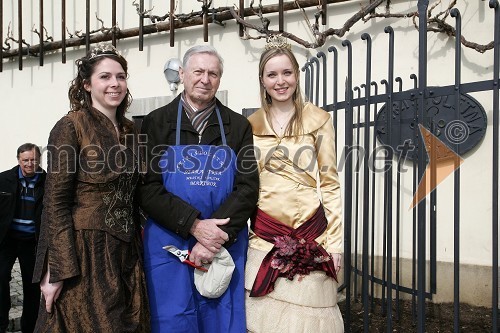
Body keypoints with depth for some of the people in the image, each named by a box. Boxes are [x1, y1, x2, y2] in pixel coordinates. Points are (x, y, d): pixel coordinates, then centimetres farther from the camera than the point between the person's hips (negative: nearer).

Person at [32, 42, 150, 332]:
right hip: (84, 250, -6)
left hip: (126, 252, 6)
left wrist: (137, 247, 11)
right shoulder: (70, 126, -9)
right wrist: (57, 270, -16)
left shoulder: (129, 130, 9)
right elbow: (55, 203, -12)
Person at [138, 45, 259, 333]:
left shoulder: (238, 125, 7)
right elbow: (146, 188, -4)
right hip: (169, 242, -1)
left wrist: (217, 237, -13)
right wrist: (194, 225, -15)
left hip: (226, 243, 1)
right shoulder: (156, 122, 4)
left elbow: (248, 187, -1)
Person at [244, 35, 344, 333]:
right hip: (264, 237, 2)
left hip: (311, 237, -2)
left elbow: (330, 183, 1)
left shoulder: (319, 120, 2)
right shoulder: (251, 125, 8)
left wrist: (335, 241, -3)